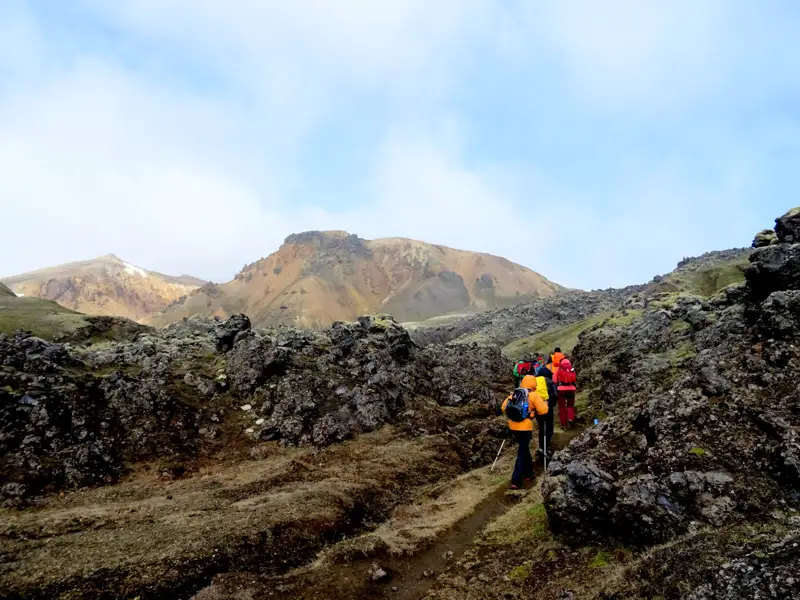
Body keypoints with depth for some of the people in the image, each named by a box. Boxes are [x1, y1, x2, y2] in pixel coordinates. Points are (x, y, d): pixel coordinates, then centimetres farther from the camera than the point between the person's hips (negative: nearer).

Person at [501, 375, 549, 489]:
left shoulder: (514, 394, 11)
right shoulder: (533, 395, -3)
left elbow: (503, 408, 11)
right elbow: (543, 410, -7)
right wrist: (545, 404, 13)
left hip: (513, 427, 5)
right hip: (525, 427, -5)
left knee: (524, 449, 24)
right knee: (522, 454, 1)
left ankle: (528, 473, 36)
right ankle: (516, 481, -4)